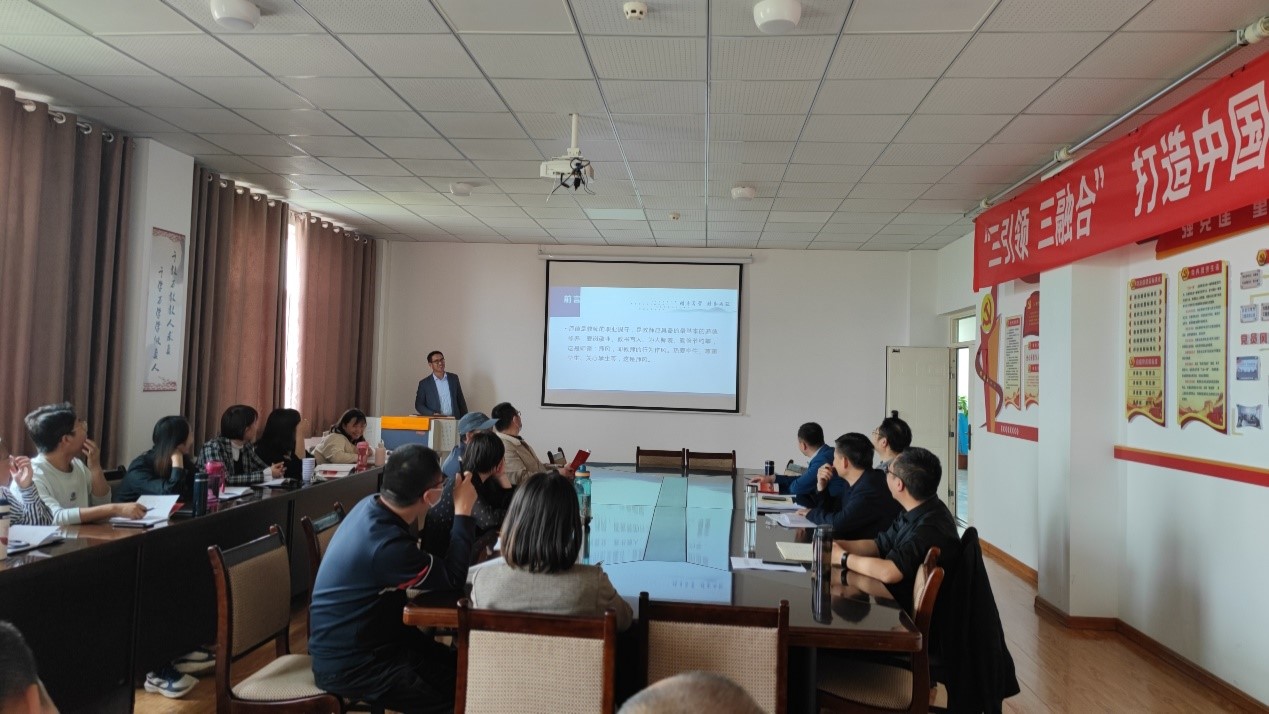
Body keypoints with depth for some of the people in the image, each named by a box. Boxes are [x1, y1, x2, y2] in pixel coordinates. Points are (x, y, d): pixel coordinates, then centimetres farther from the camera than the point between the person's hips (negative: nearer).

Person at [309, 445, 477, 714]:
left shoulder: (372, 505, -4)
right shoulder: (386, 544, -32)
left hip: (367, 634, 9)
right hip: (347, 664, -9)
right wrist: (463, 511, -17)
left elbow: (430, 545, 9)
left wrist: (456, 506, -2)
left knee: (458, 670, 6)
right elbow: (452, 579, -20)